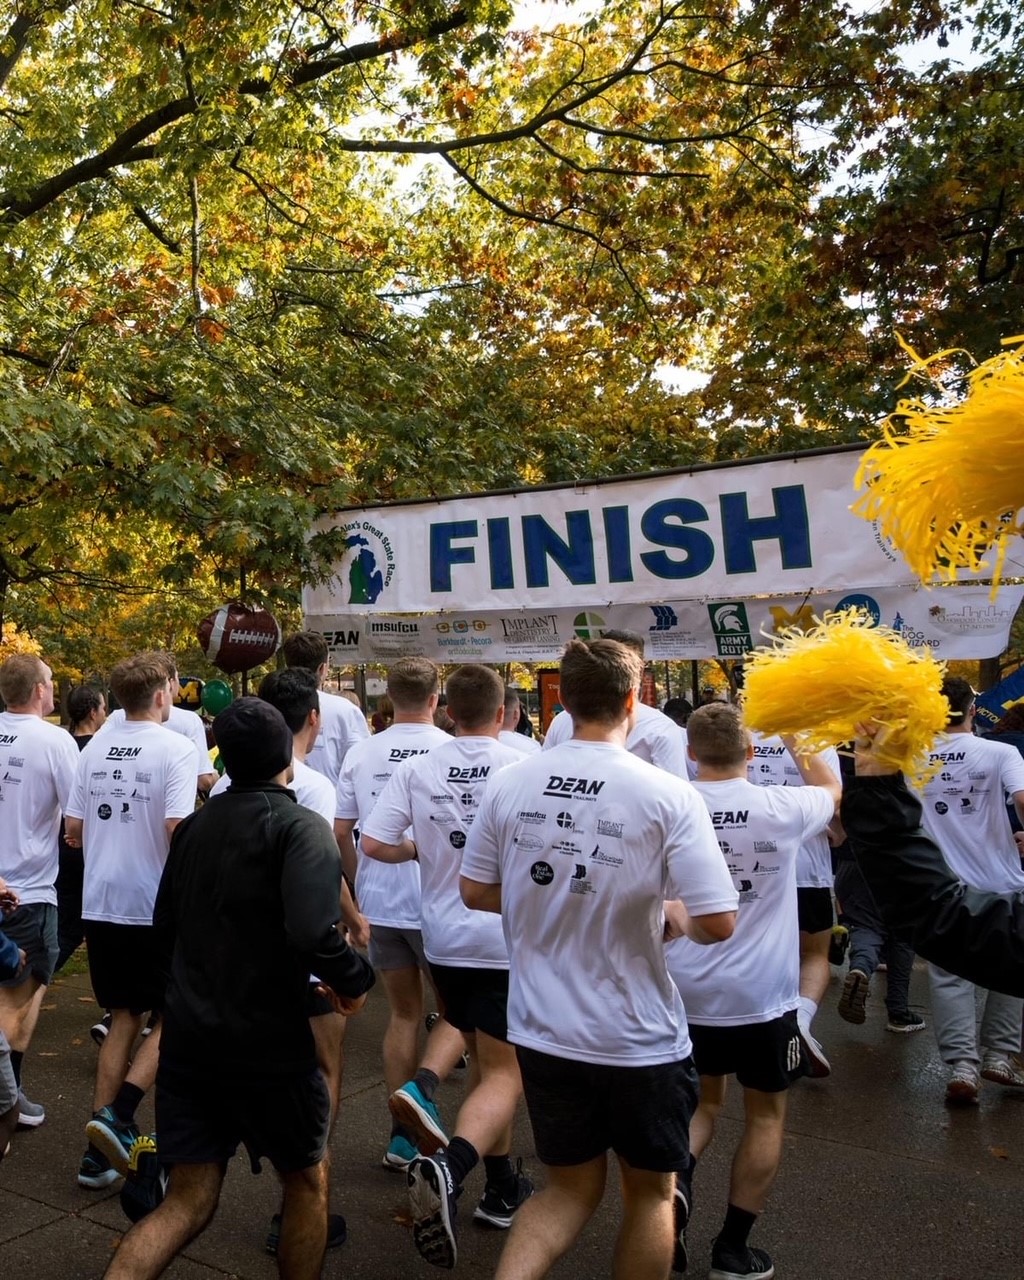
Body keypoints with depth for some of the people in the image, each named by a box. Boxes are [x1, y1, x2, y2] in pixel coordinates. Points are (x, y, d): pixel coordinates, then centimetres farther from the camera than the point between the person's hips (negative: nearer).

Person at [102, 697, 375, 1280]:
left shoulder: (195, 825, 7)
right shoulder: (301, 828, -15)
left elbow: (165, 925, 15)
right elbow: (313, 932, -29)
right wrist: (355, 979, -11)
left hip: (187, 1037, 6)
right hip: (269, 1042, -5)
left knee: (188, 1200, 13)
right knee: (308, 1183, 18)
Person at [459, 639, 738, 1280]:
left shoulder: (511, 783, -6)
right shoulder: (668, 796, -17)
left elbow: (476, 892, 3)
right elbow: (719, 923, -19)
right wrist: (674, 914, 2)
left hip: (543, 1031, 4)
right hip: (639, 1039, -3)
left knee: (572, 1186, 23)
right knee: (649, 1191, 22)